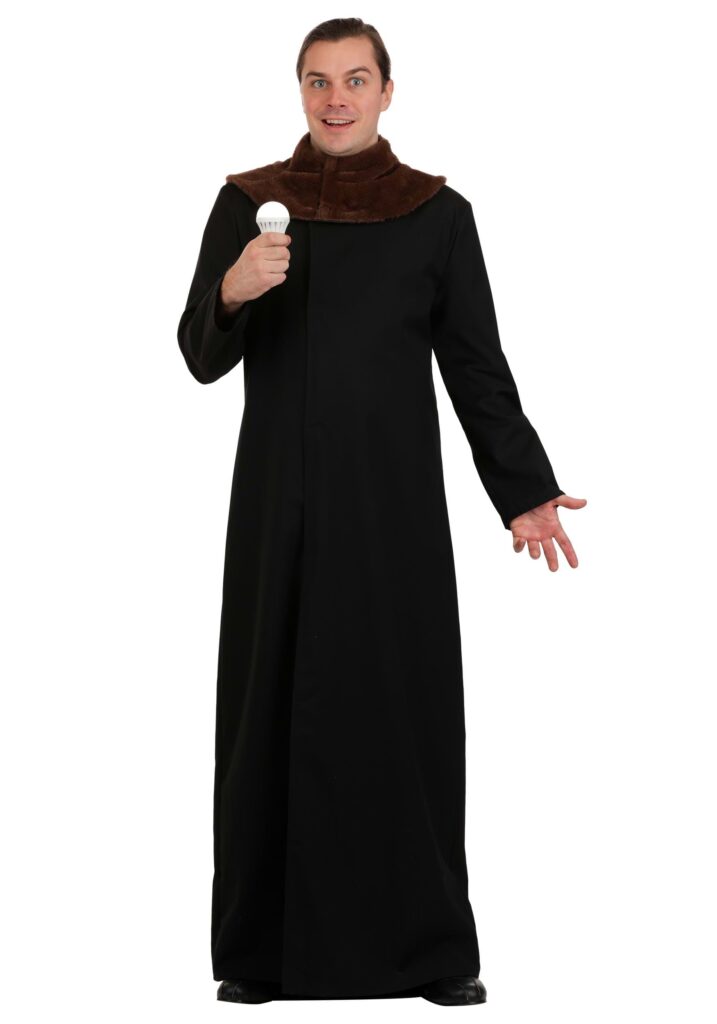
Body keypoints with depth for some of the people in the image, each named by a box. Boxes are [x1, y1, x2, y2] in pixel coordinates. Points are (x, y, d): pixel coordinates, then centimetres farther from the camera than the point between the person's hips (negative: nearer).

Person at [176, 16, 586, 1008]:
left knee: (408, 706, 0)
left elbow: (477, 367, 4)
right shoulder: (247, 203, 4)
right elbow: (202, 357, 1)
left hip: (395, 503, 0)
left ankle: (430, 946, 9)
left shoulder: (439, 213, 3)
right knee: (276, 705, 2)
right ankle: (265, 950, 10)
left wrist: (526, 492, -4)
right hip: (281, 505, 1)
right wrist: (235, 291, -20)